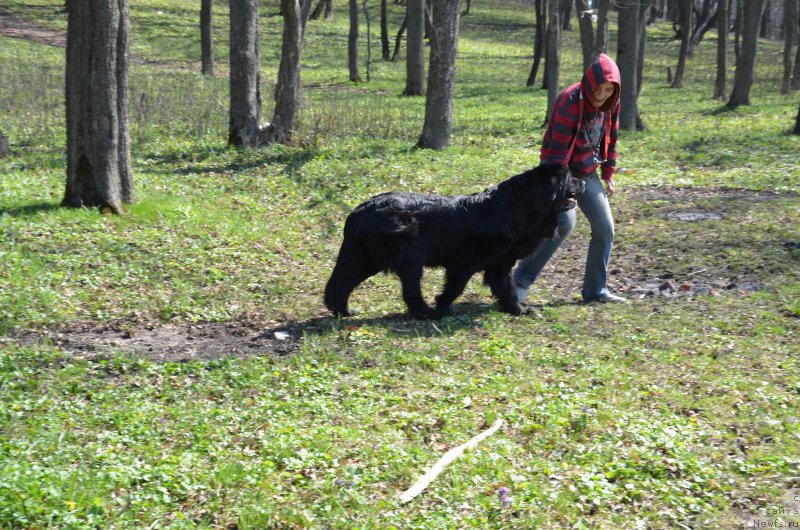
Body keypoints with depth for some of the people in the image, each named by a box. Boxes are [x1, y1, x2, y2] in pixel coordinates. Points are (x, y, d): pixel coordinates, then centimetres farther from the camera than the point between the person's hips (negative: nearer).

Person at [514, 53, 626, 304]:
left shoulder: (611, 104, -3)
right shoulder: (570, 102, -24)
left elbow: (610, 139, 12)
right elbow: (557, 150, -26)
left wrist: (608, 174, 12)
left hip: (587, 172, 7)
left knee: (605, 228, 3)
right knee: (564, 222, -26)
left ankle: (595, 289, 17)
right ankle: (521, 280, -16)